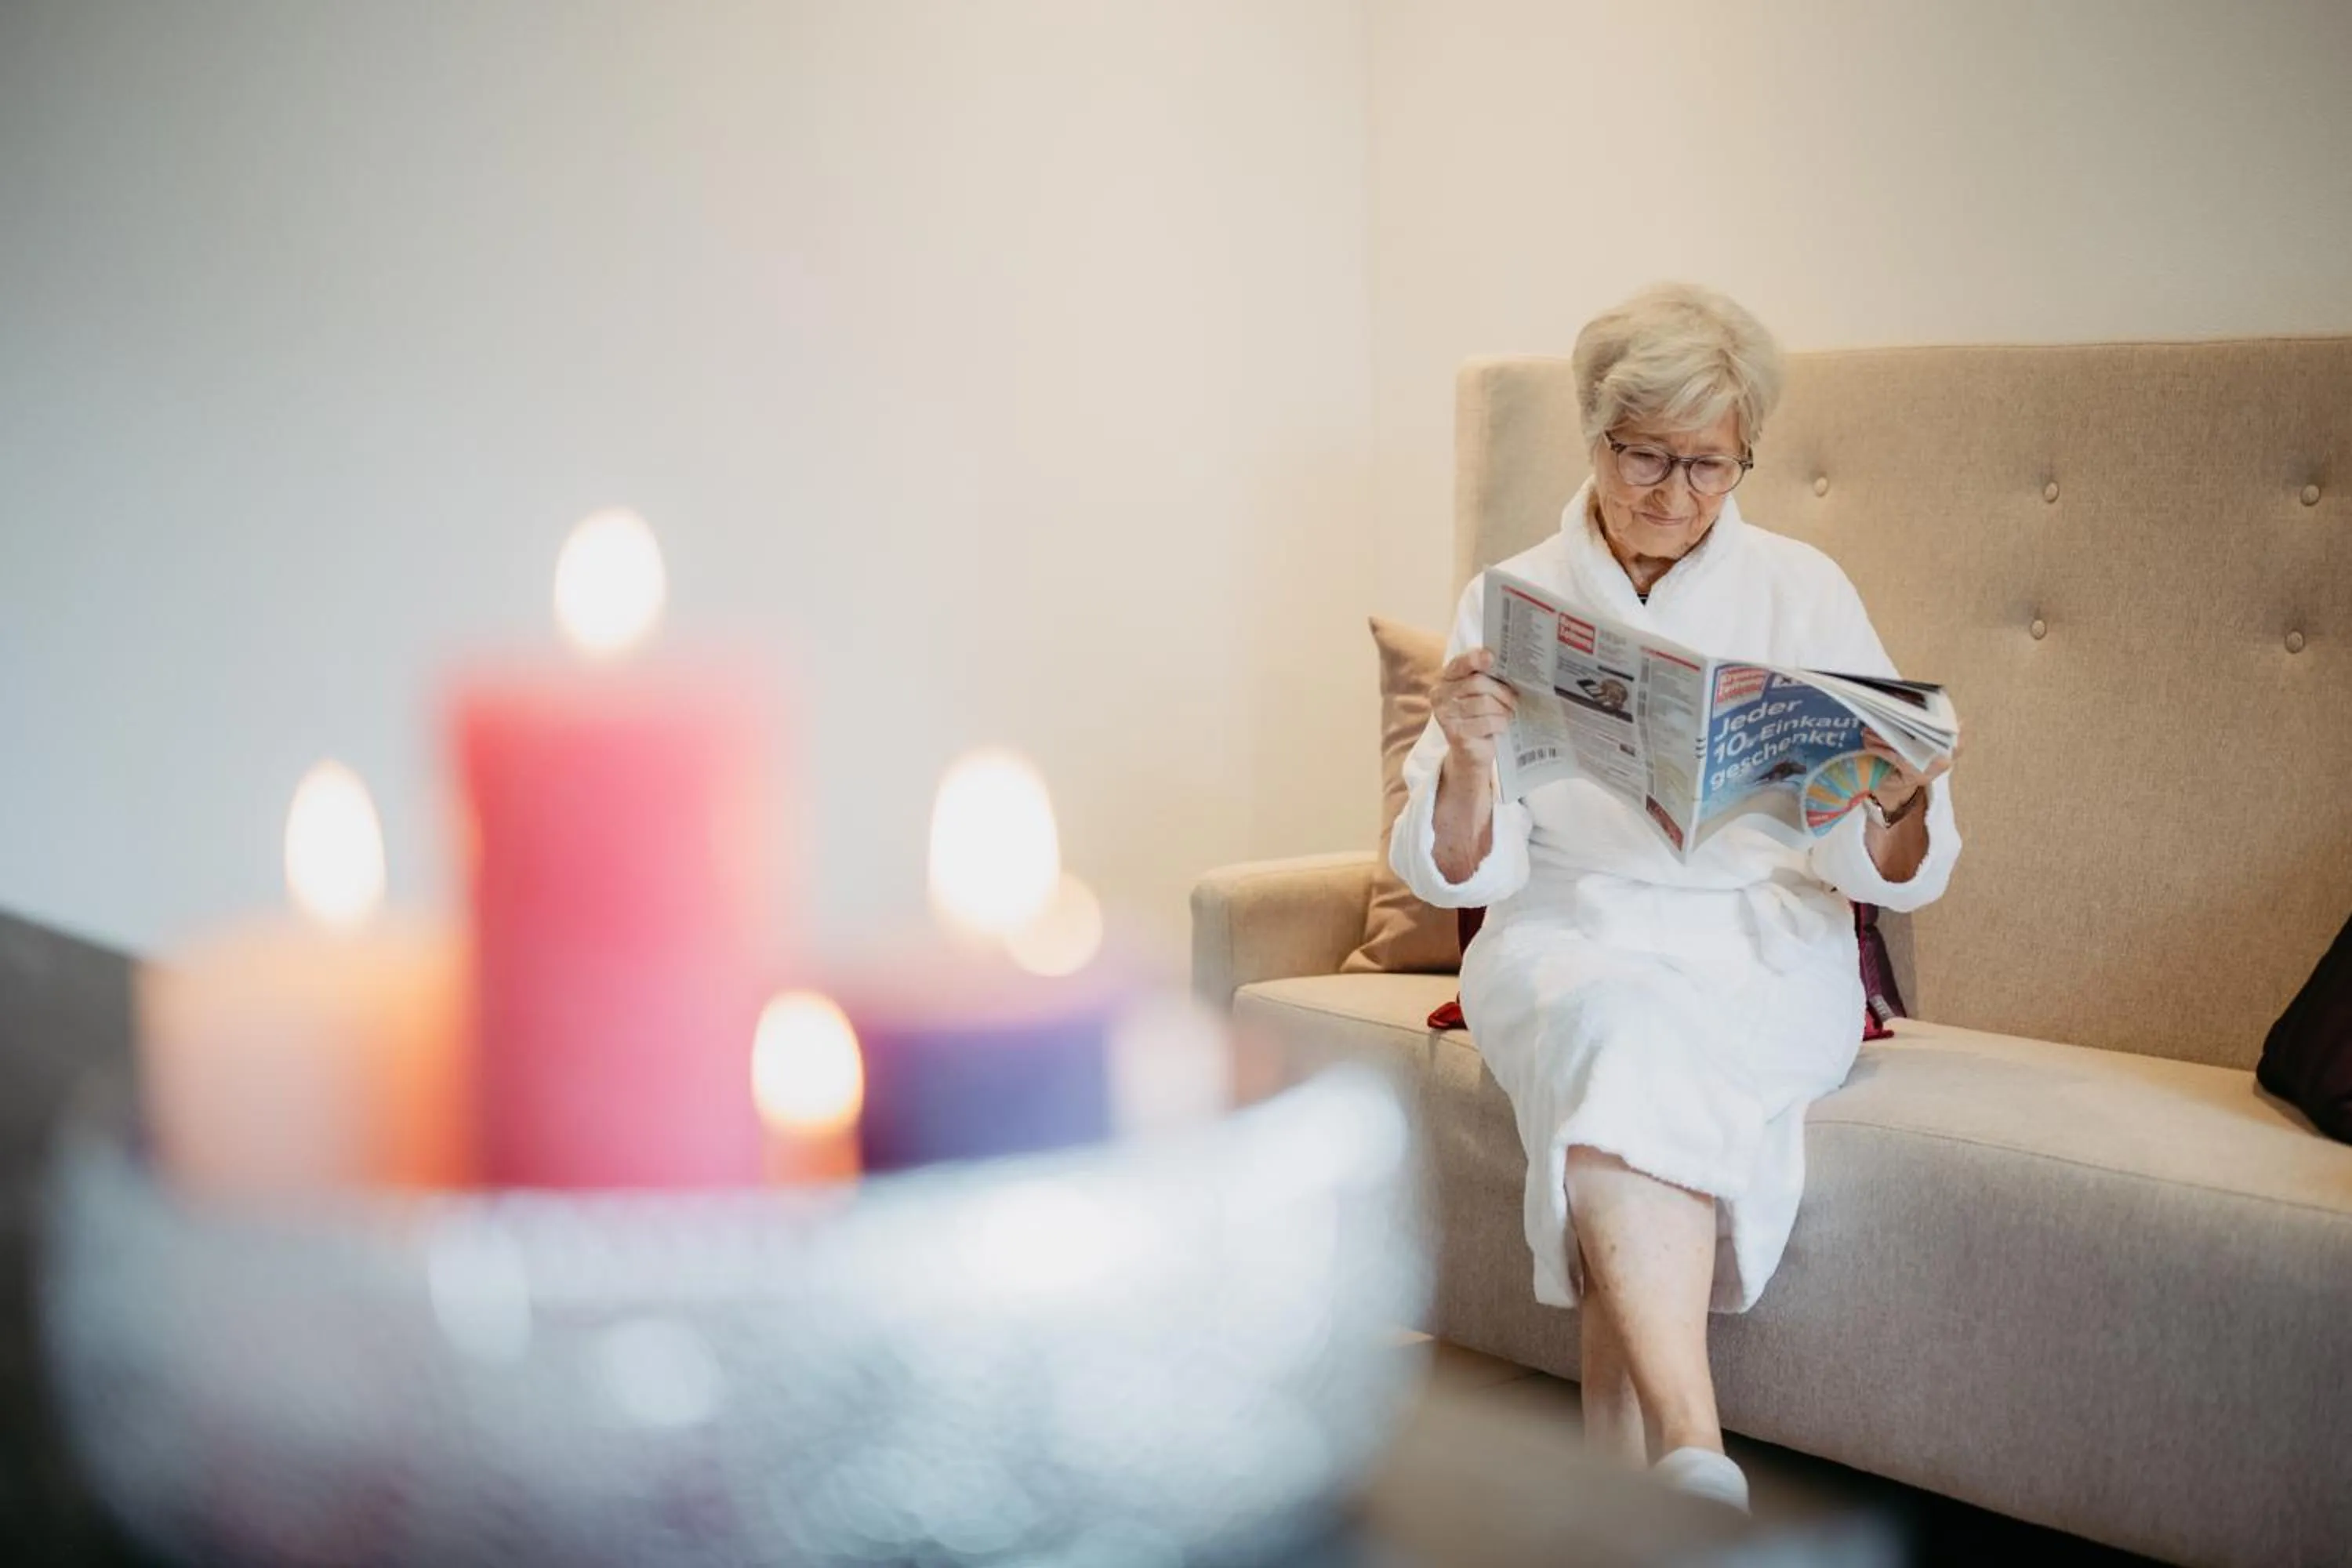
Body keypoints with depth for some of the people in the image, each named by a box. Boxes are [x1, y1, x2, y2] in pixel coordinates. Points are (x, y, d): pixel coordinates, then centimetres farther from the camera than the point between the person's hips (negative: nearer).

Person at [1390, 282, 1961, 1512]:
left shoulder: (1803, 592, 6)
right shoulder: (1512, 600, 7)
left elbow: (1880, 875, 2)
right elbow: (1457, 874, 0)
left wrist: (1902, 804, -22)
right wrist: (1465, 764, -21)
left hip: (1765, 953, 0)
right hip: (1571, 937, 0)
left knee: (1634, 1063, -34)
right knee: (1624, 1021, -35)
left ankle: (1626, 1480, -34)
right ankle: (1690, 1450, -46)